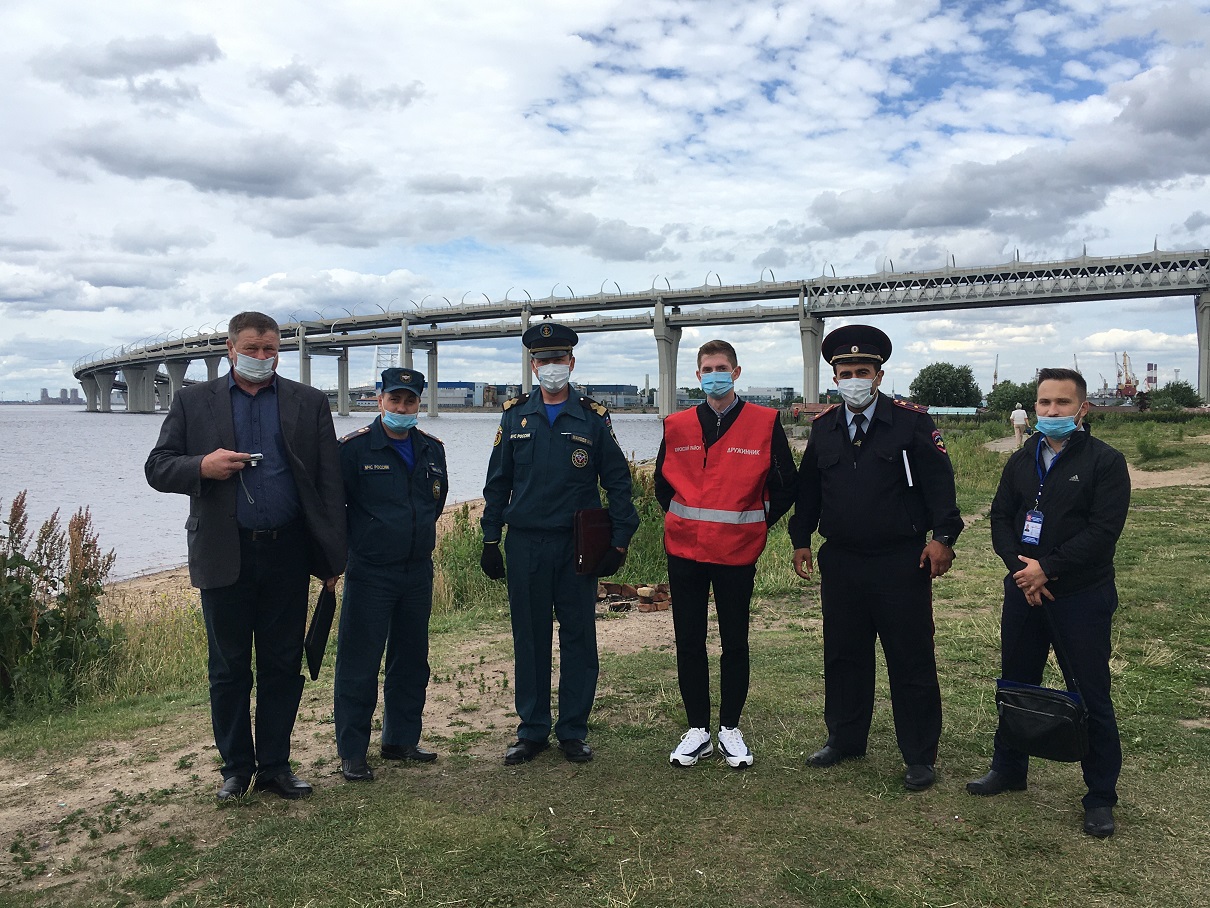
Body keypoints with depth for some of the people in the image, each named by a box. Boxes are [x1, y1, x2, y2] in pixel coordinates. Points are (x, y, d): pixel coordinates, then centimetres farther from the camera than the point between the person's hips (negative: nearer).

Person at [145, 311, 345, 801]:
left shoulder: (310, 403, 6)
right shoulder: (193, 401, 7)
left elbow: (329, 482, 3)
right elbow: (157, 468, 4)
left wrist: (332, 554, -2)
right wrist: (202, 467, -18)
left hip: (288, 553, 1)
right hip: (224, 554, 0)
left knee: (283, 667, 8)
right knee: (229, 669, 9)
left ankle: (275, 765, 21)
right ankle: (236, 767, 24)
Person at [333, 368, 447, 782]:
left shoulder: (432, 449, 7)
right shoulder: (354, 448, -9)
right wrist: (355, 542, 1)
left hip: (419, 572, 6)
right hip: (369, 573, -5)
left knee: (412, 660, 14)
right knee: (359, 664, -1)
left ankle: (402, 739, 29)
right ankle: (352, 752, 11)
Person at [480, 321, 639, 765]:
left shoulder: (593, 418, 2)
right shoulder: (515, 415, 7)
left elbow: (617, 481, 4)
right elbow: (498, 482, 9)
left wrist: (619, 540, -3)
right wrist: (491, 540, 5)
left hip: (578, 544, -1)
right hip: (525, 545, 1)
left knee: (578, 637, 5)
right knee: (529, 638, 8)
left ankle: (573, 731, 19)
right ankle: (532, 730, 21)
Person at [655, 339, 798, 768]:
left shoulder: (765, 423, -2)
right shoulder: (677, 426, 5)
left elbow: (785, 487, 4)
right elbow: (662, 482, 17)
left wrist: (757, 523, 2)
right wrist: (681, 520, 9)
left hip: (737, 551, -2)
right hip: (684, 550, 2)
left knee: (735, 643, 8)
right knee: (688, 642, 7)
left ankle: (730, 729, 22)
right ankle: (697, 729, 20)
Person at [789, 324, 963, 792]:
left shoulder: (912, 421, -3)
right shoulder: (823, 427, 9)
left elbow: (938, 481, -6)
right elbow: (808, 487, 16)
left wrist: (942, 535, -15)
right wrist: (801, 538, 13)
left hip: (901, 562, -4)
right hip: (840, 561, 4)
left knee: (911, 661, 4)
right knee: (843, 656, 13)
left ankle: (920, 757, 17)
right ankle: (844, 739, 30)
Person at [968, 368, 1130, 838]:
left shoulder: (1105, 462, -8)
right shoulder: (1021, 461, 9)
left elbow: (1104, 531, -16)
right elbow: (1000, 518, 6)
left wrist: (1047, 568, -19)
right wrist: (1020, 568, -10)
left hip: (1081, 597, -5)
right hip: (1023, 591, 5)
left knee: (1092, 695, 3)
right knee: (1016, 685, 16)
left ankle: (1101, 795, 17)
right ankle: (1008, 768, 33)